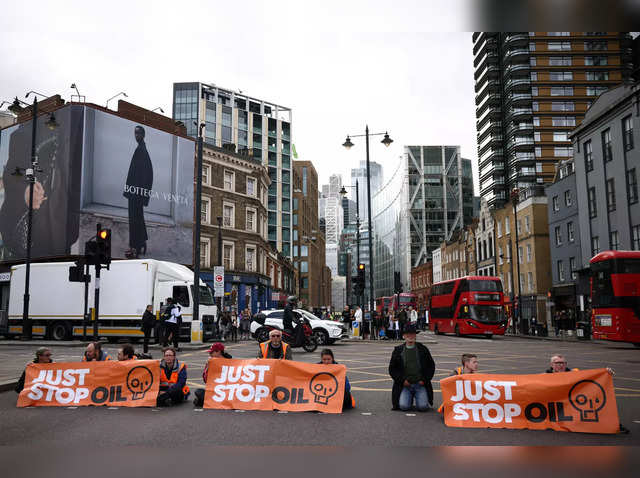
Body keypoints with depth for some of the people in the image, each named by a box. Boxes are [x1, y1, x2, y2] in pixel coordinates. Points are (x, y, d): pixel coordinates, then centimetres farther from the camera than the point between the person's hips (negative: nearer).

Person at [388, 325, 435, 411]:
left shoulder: (423, 349, 7)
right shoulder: (398, 350, 6)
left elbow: (431, 366, 11)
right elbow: (392, 368, 7)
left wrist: (424, 380, -2)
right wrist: (402, 380, -6)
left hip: (420, 384, 0)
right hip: (404, 385, 0)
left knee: (423, 407, -18)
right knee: (403, 406, -19)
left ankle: (418, 397, 15)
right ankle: (409, 398, 14)